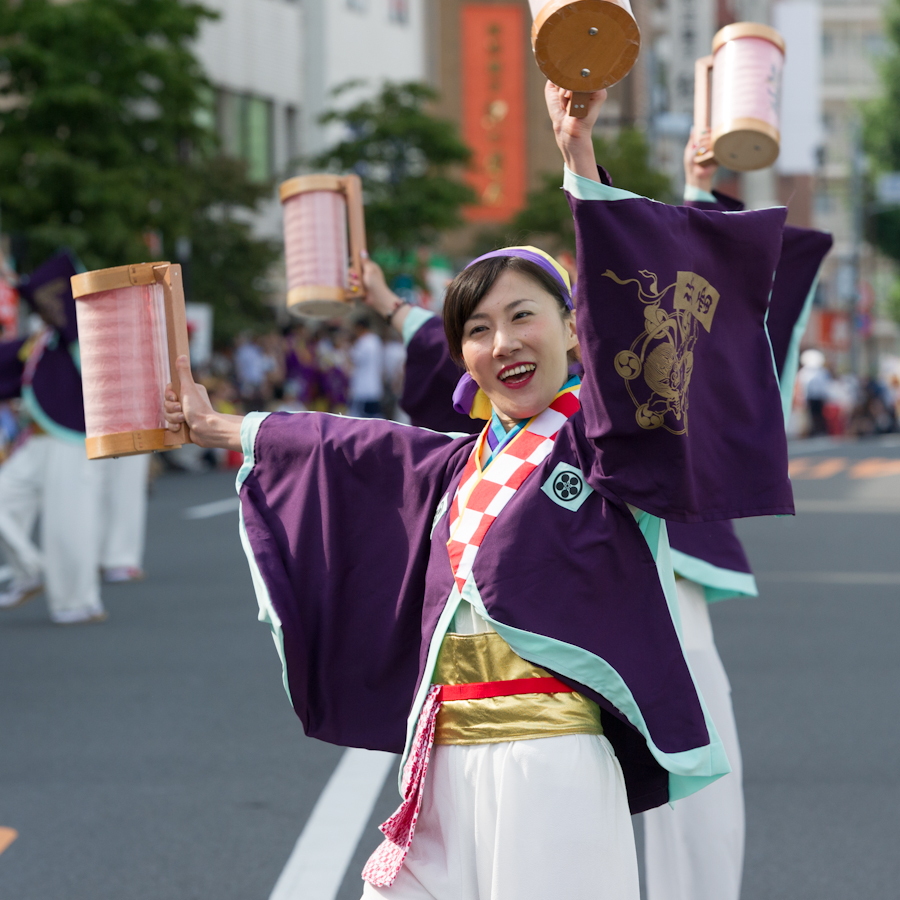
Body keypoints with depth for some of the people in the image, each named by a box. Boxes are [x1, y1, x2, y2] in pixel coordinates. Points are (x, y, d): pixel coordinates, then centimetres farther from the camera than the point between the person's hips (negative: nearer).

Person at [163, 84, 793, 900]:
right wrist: (219, 427, 44)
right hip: (444, 761, 6)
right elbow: (345, 450, 33)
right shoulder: (462, 465, 18)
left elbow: (631, 310, -16)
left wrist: (581, 162, -25)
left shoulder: (603, 434, 0)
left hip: (546, 762, -6)